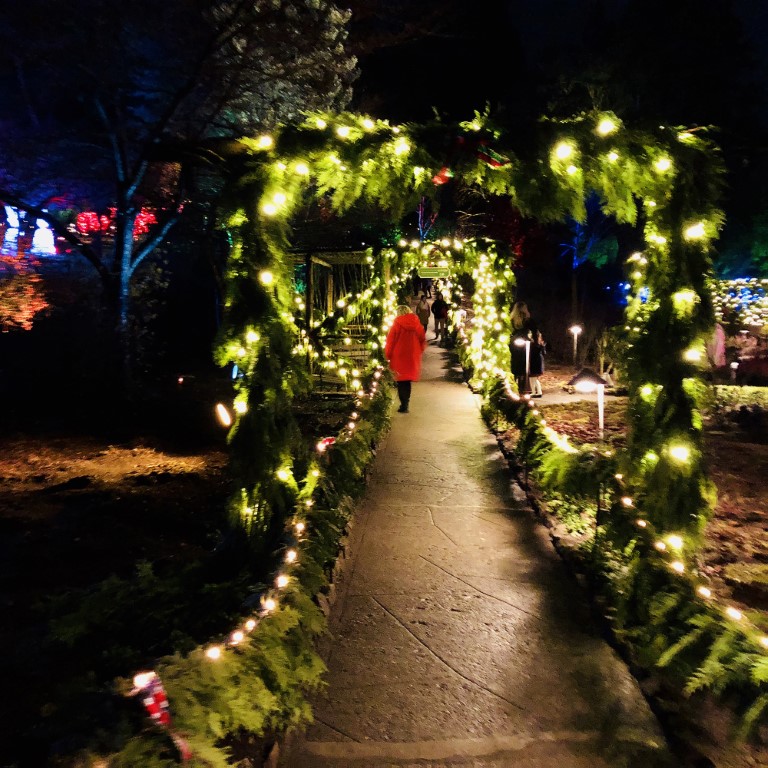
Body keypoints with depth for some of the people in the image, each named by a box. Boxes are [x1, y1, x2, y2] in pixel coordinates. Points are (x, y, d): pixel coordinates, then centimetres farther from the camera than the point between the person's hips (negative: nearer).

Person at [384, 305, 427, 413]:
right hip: (412, 357, 3)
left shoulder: (397, 324, -8)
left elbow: (390, 341, -8)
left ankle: (403, 405, -2)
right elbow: (423, 339, 7)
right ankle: (405, 404, 17)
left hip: (398, 356, -3)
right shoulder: (416, 324, 2)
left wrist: (387, 355, 1)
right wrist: (419, 352, 17)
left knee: (401, 382, 5)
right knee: (408, 381, 14)